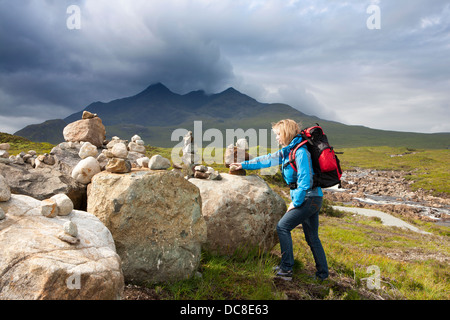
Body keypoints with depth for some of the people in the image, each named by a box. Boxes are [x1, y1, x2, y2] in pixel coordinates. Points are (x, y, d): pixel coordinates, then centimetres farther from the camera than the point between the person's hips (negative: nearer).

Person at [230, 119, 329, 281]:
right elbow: (267, 159, 20)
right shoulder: (287, 151, 13)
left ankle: (286, 269, 0)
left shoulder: (300, 152, -16)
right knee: (312, 238, 13)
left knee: (283, 227, -6)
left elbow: (305, 180, -21)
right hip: (311, 199, 9)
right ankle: (322, 273, 23)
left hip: (309, 198, -9)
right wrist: (243, 165, 22)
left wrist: (296, 202, -14)